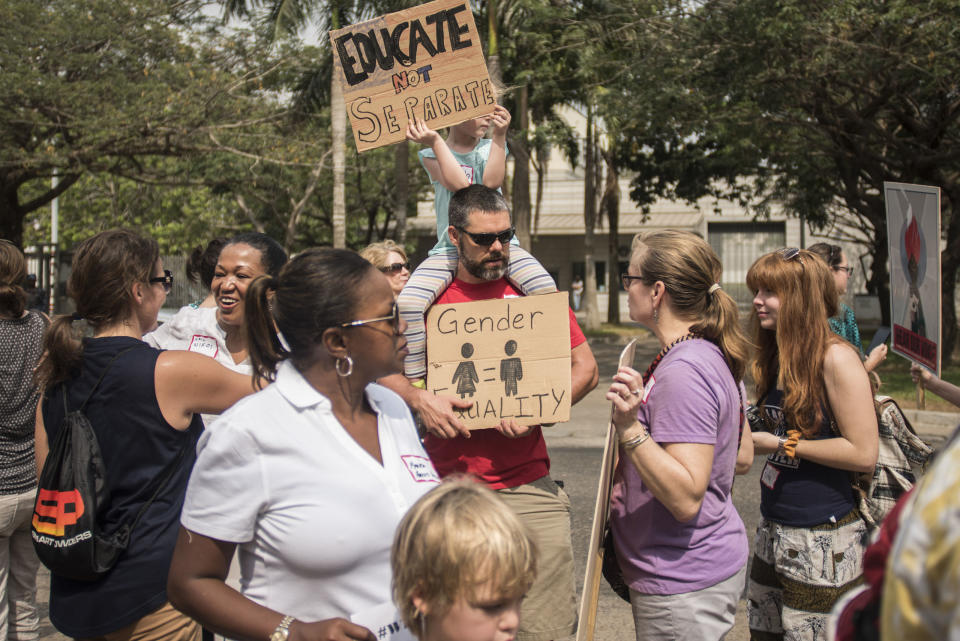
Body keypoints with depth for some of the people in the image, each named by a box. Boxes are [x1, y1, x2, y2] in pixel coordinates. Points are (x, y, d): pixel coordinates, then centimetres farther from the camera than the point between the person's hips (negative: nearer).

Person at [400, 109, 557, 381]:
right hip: (450, 248, -1)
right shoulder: (431, 154, 7)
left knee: (545, 288, -26)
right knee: (407, 302, -26)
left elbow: (492, 181, -8)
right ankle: (414, 381, -13)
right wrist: (435, 141, -14)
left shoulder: (492, 147, 15)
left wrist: (499, 136, -11)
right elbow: (459, 184, -13)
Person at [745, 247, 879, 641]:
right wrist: (750, 435, 4)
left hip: (822, 539, -8)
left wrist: (780, 444, -17)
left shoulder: (835, 358, -17)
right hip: (773, 530, 8)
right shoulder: (777, 357, 8)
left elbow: (863, 453, -21)